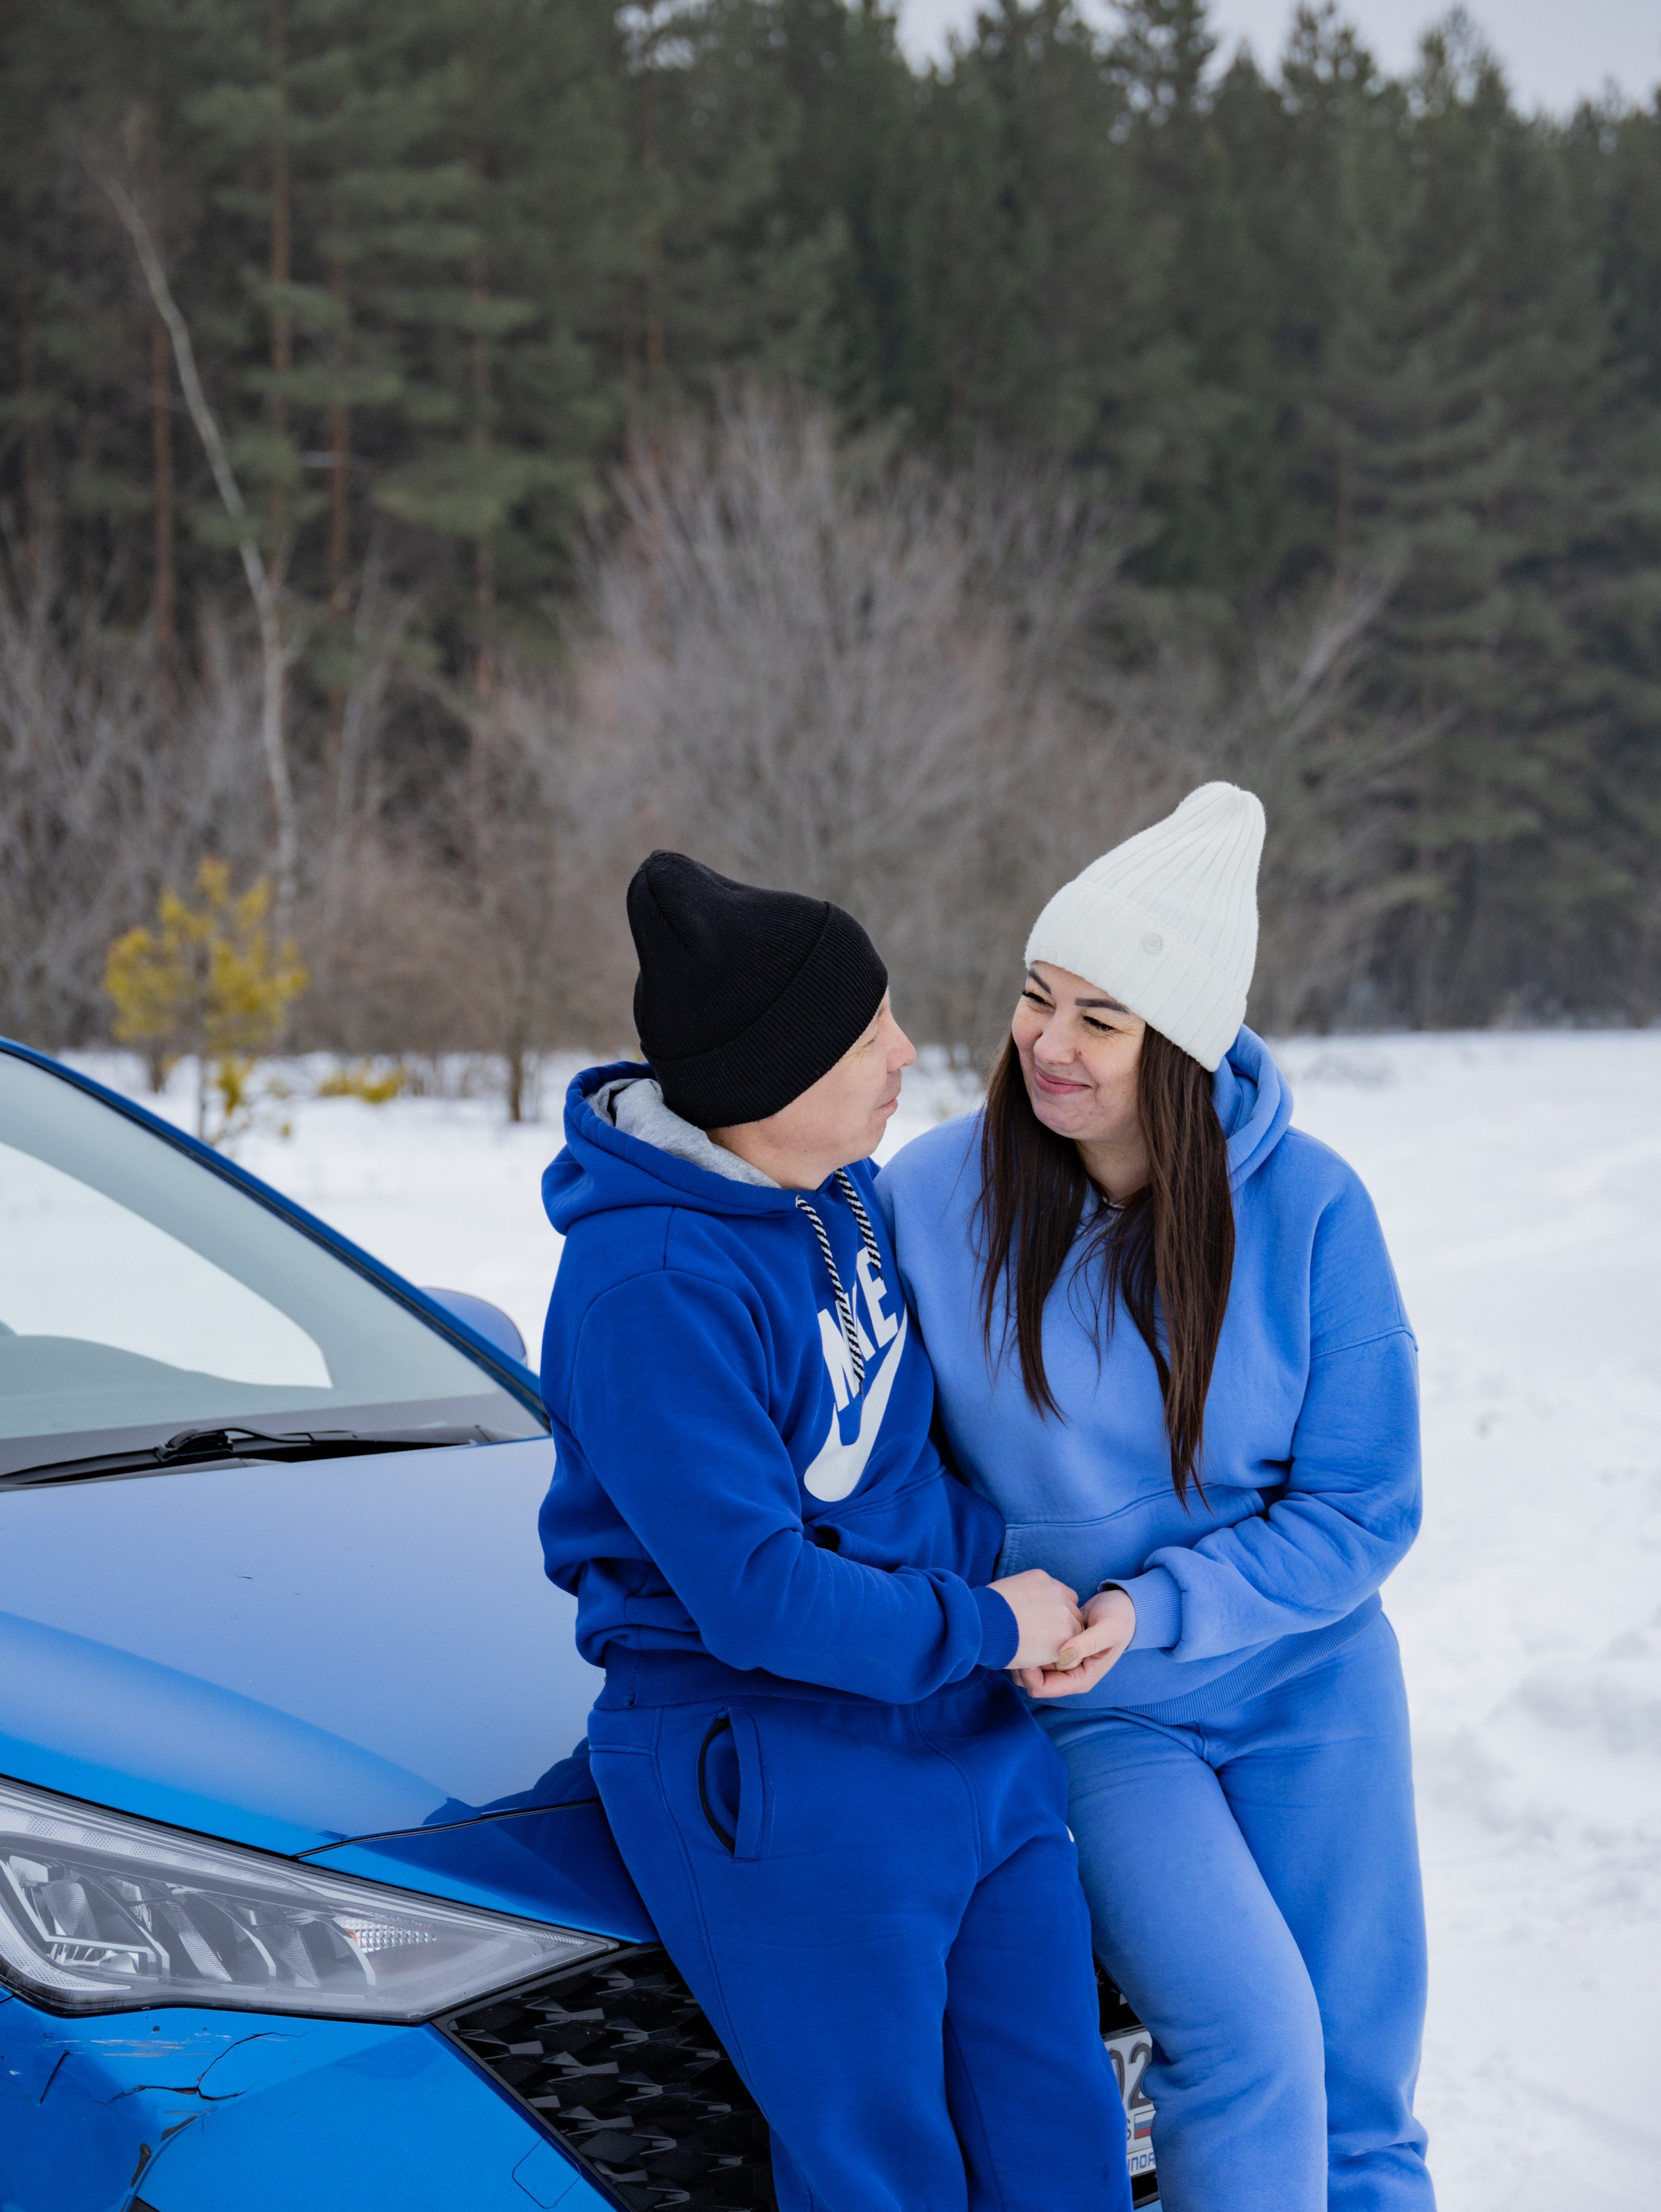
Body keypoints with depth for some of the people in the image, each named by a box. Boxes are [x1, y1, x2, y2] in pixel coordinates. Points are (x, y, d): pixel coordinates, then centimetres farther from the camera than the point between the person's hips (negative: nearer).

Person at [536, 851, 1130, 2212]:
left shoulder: (840, 1186, 5)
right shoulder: (653, 1284, -22)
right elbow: (757, 1594, -23)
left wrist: (1005, 1564, 6)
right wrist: (986, 1626, -12)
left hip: (970, 1743, 8)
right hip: (778, 1786, -8)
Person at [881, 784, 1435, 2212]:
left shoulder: (1307, 1208, -12)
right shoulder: (934, 1197, -11)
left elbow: (1364, 1508, -8)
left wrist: (1153, 1608, -19)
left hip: (1311, 1681, 1)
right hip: (1093, 1718, -1)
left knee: (1358, 2077, 6)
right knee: (1252, 2037, -19)